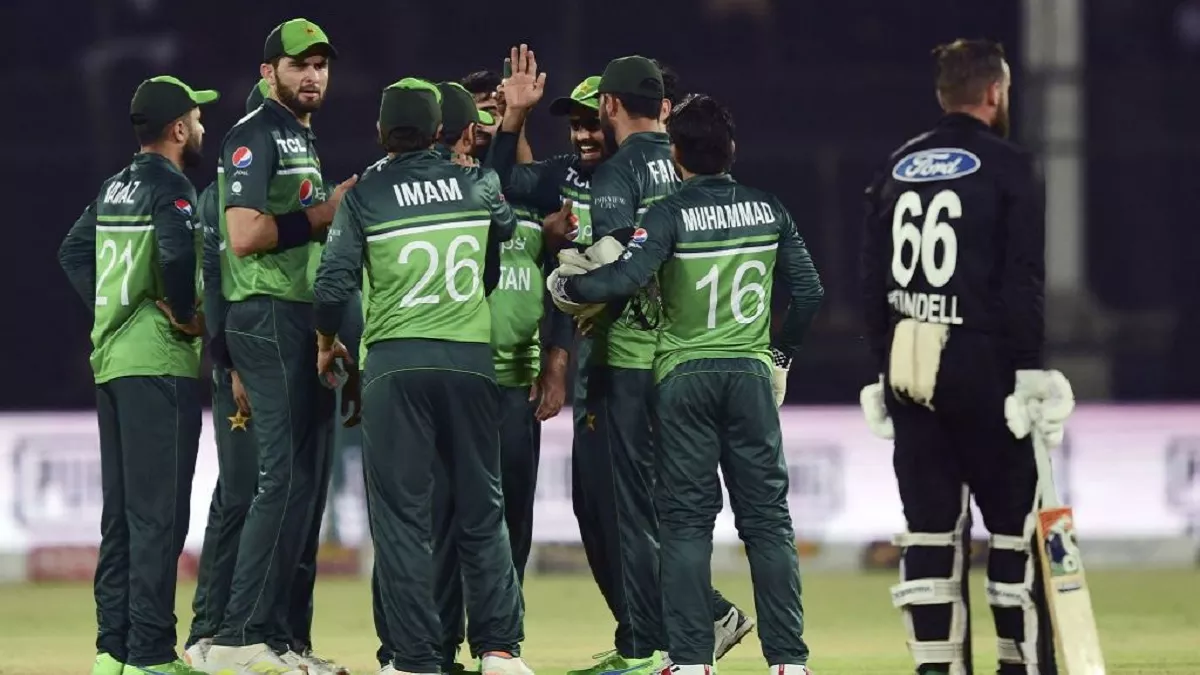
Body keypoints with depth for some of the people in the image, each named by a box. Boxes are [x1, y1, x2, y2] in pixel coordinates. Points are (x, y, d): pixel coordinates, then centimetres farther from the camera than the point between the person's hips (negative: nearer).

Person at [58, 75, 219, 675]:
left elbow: (73, 252, 21)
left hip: (111, 356, 9)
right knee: (158, 514, -8)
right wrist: (187, 312, -13)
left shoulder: (115, 188, 15)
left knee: (120, 513, 12)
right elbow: (177, 252, -27)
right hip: (160, 362, -9)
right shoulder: (170, 186, -11)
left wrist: (107, 308, 14)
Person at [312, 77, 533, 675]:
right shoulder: (476, 186, 6)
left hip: (395, 362, -2)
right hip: (471, 359, 2)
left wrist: (326, 342, 12)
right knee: (482, 512, 10)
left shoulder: (364, 195, -1)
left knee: (402, 514, 1)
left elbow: (333, 284, -6)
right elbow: (508, 229, 27)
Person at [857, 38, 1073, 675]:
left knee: (928, 523, 6)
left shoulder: (896, 169, 12)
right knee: (1014, 517, 2)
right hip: (980, 361, -5)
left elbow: (872, 281, 12)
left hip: (906, 363, 5)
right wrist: (1031, 369, -10)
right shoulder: (1010, 168, -4)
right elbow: (1025, 279, -11)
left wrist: (883, 369, 16)